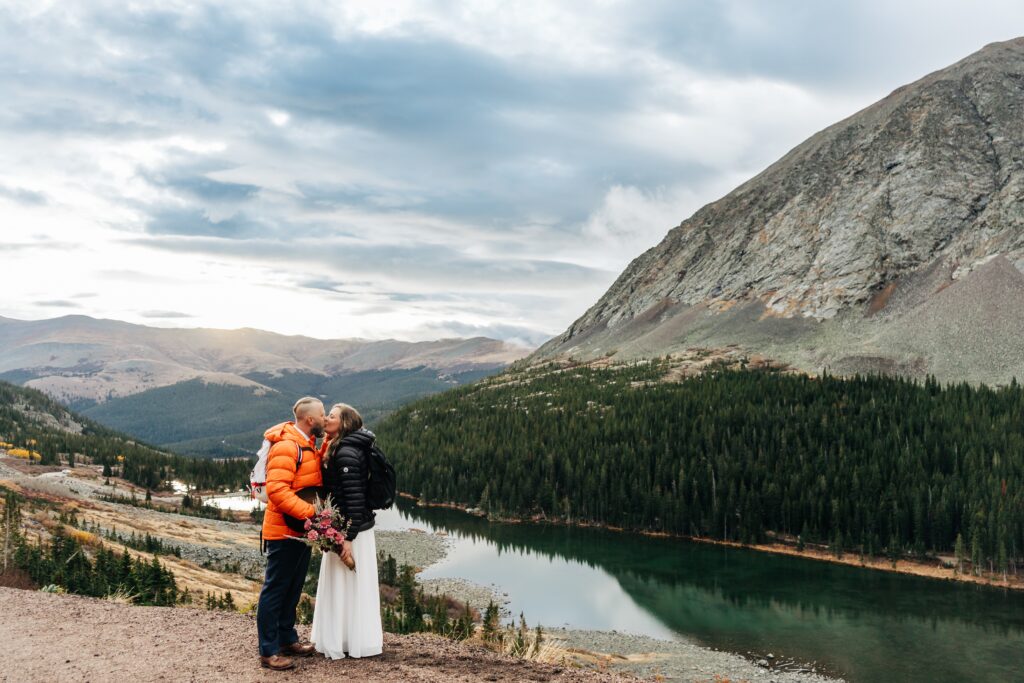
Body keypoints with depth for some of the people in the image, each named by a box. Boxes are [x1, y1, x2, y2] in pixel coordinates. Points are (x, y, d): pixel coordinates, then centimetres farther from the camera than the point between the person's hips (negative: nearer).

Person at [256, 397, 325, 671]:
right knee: (275, 590, -3)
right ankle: (269, 651, 3)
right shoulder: (286, 446, -19)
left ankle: (287, 639, 29)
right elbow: (277, 490, -27)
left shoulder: (307, 445, 13)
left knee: (293, 588, 18)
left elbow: (313, 481, 11)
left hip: (301, 530, 10)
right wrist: (310, 511, -30)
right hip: (284, 532, -10)